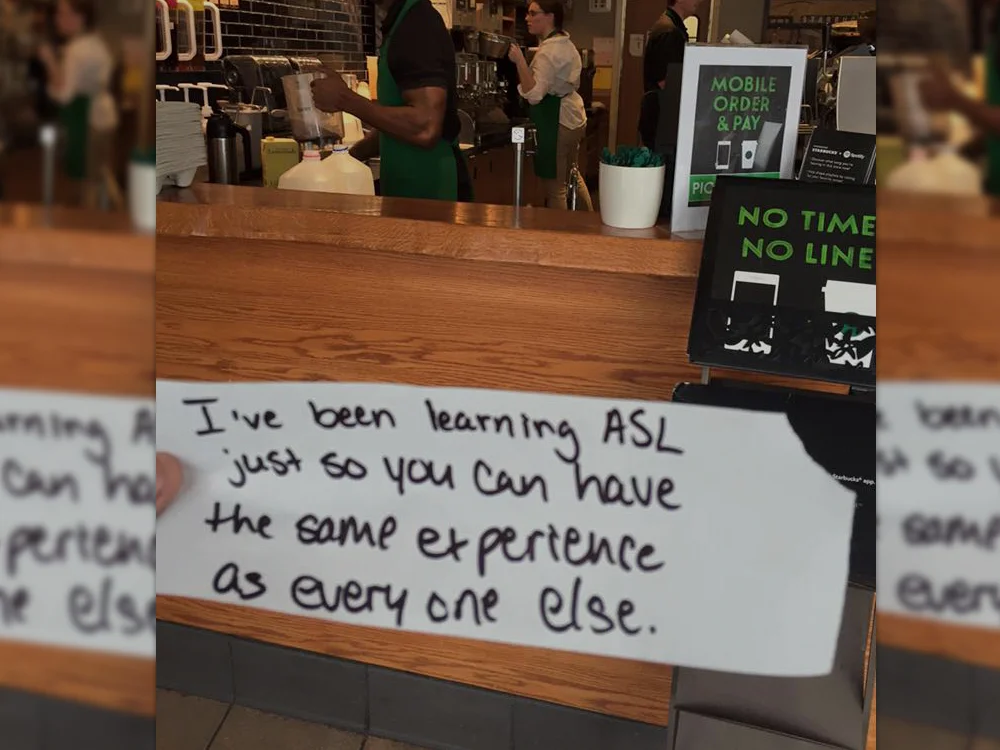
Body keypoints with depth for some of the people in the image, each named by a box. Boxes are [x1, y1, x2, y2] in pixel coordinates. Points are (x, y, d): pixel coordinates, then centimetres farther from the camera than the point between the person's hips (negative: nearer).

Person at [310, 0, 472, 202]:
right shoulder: (402, 22, 12)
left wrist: (344, 99, -19)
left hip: (431, 190, -9)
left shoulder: (418, 23, -17)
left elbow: (425, 128, -28)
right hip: (410, 189, 9)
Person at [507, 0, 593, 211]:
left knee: (555, 187, -4)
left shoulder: (548, 51, -19)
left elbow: (534, 94, -28)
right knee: (572, 177, 26)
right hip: (573, 118, 11)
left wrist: (520, 61, -29)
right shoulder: (565, 43, 12)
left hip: (557, 122, -11)